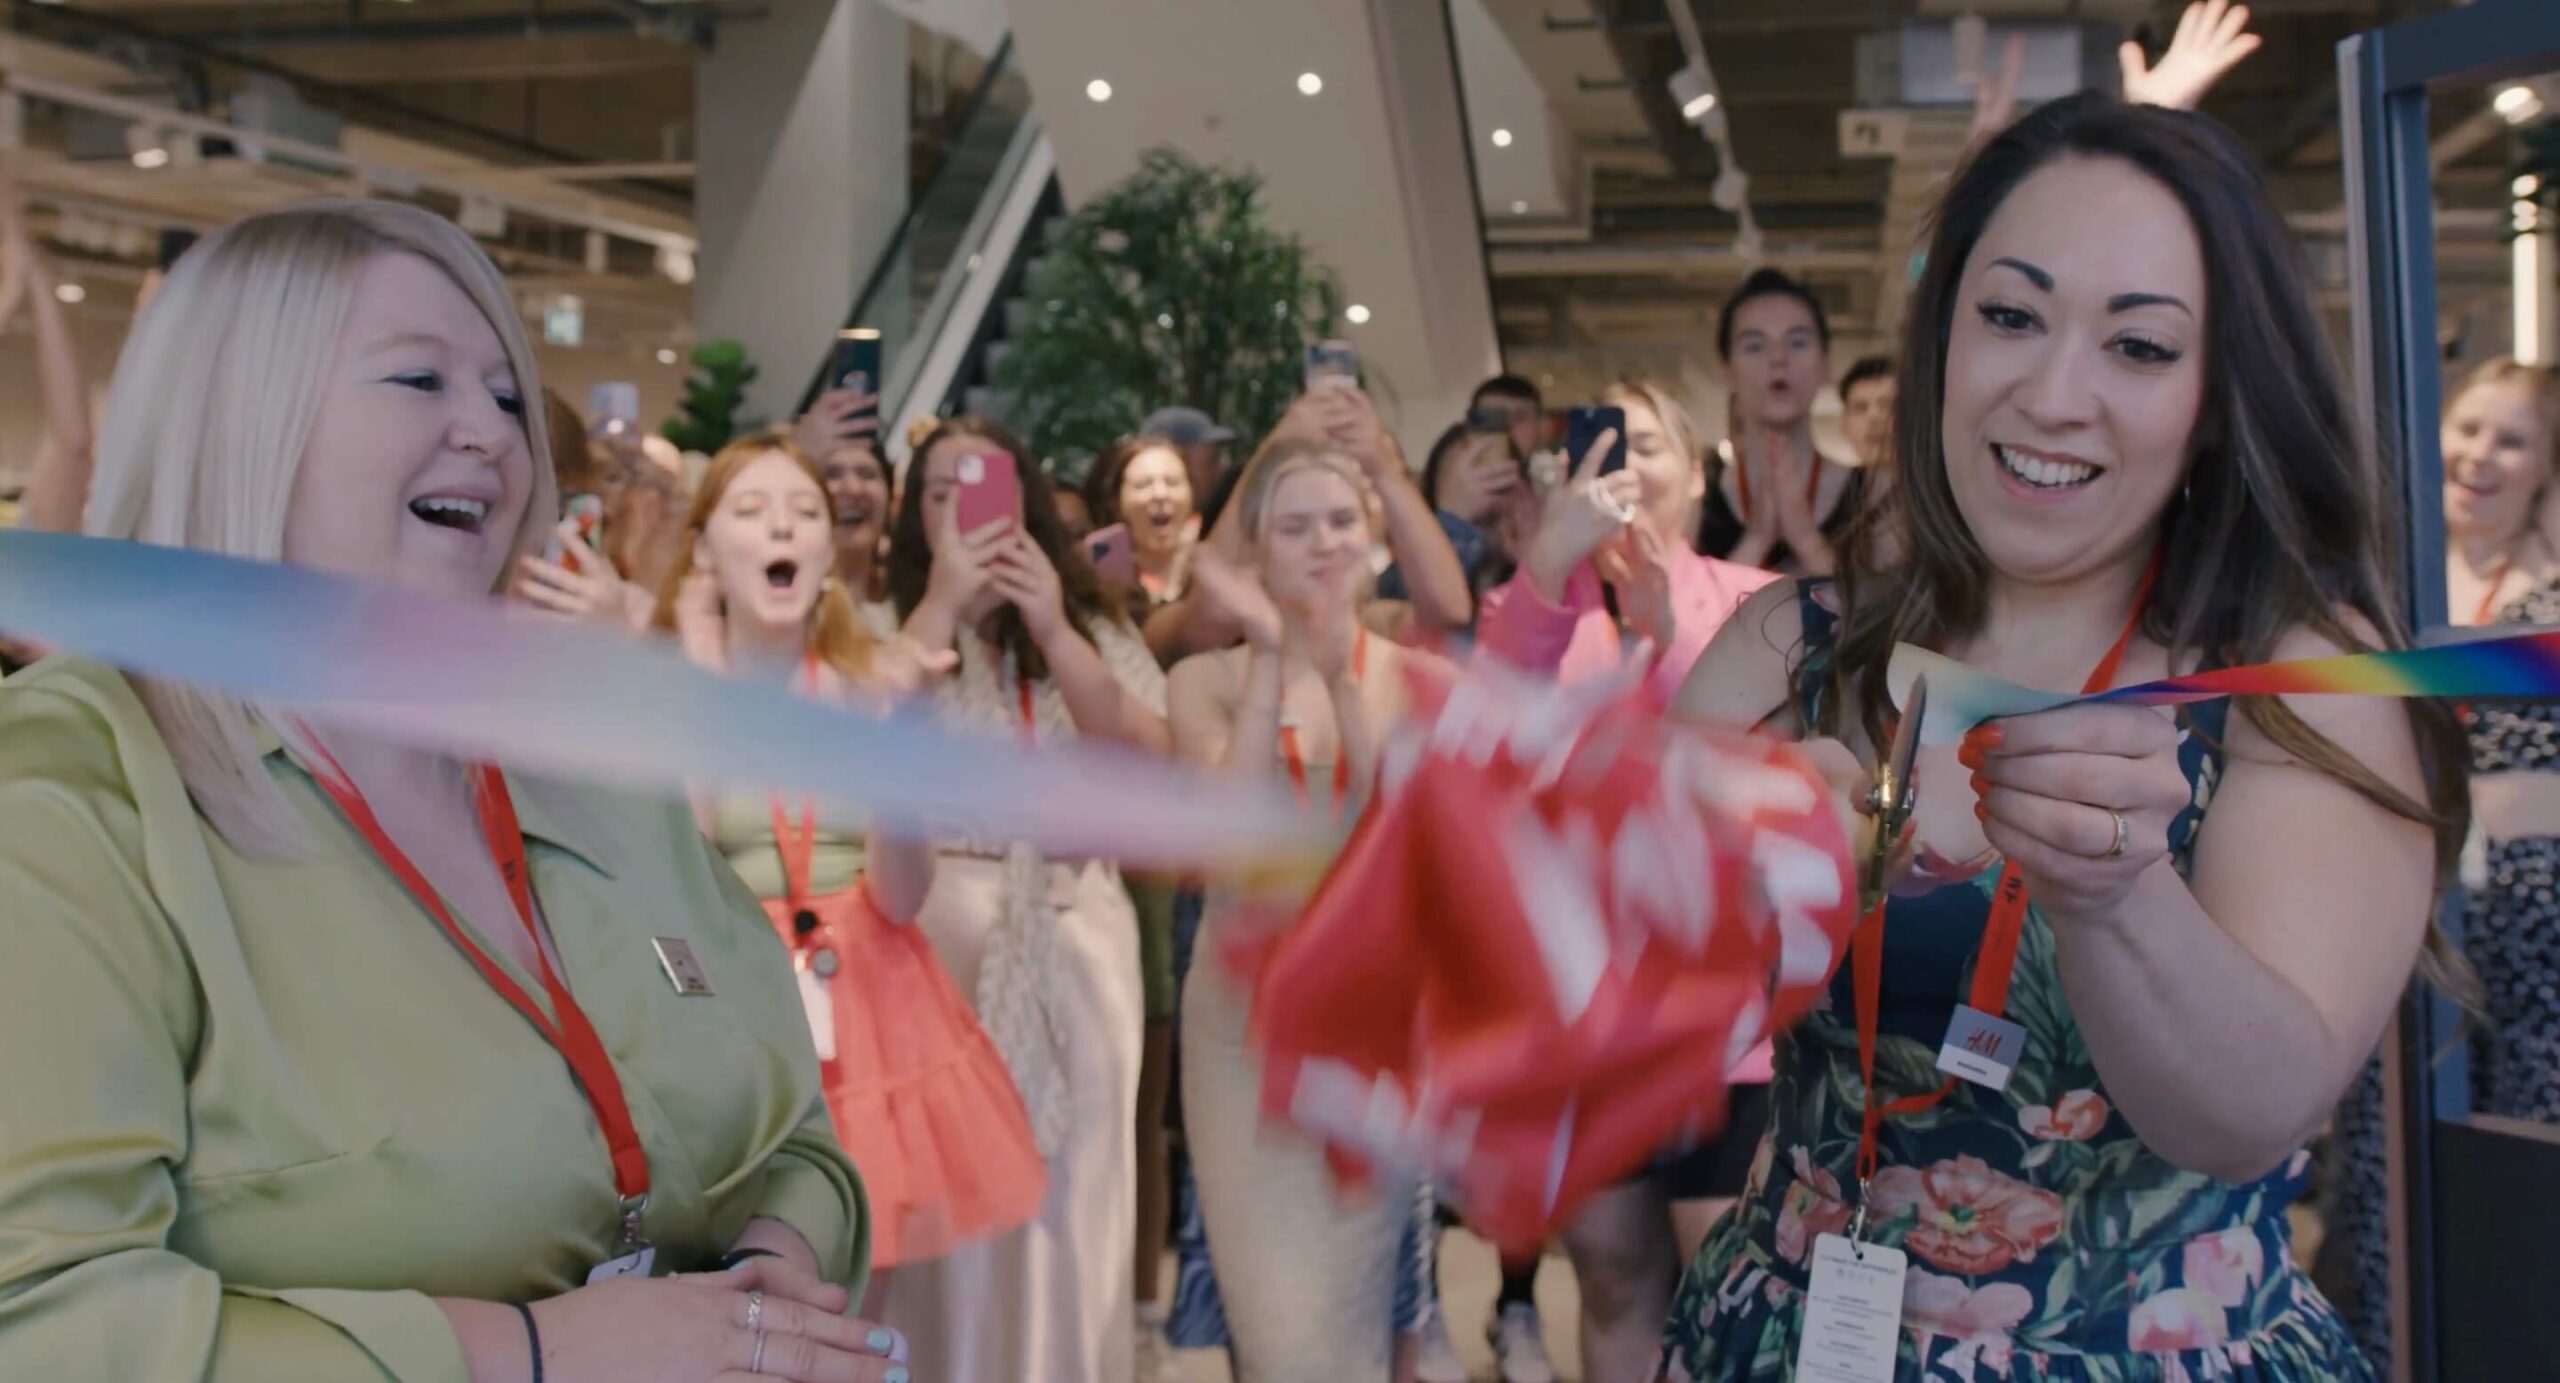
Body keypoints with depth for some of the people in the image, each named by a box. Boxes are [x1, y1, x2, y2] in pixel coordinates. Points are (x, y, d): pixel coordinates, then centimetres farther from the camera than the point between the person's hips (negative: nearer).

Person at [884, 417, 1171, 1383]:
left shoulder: (1095, 632, 10)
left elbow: (1153, 765, -6)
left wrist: (1052, 630, -15)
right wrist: (943, 604, -16)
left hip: (1072, 934, 2)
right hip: (934, 927, -2)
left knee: (1069, 1190, 6)